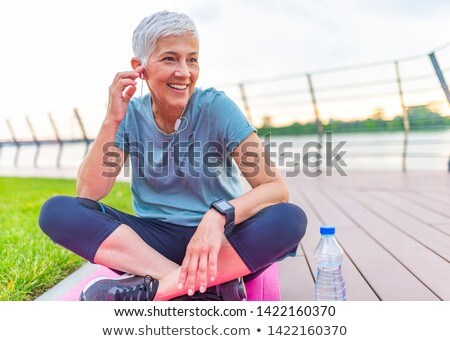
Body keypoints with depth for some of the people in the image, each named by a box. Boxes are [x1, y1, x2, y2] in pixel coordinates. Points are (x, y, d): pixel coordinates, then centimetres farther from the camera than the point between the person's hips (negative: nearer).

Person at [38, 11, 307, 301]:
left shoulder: (216, 107, -9)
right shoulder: (131, 115, -1)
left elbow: (277, 188, -16)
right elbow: (88, 194, -9)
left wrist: (219, 214, -34)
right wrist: (112, 120, -17)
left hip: (219, 243, -1)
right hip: (152, 241, 2)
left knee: (291, 219, -28)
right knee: (56, 211, -18)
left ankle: (152, 288, -23)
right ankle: (211, 286, -24)